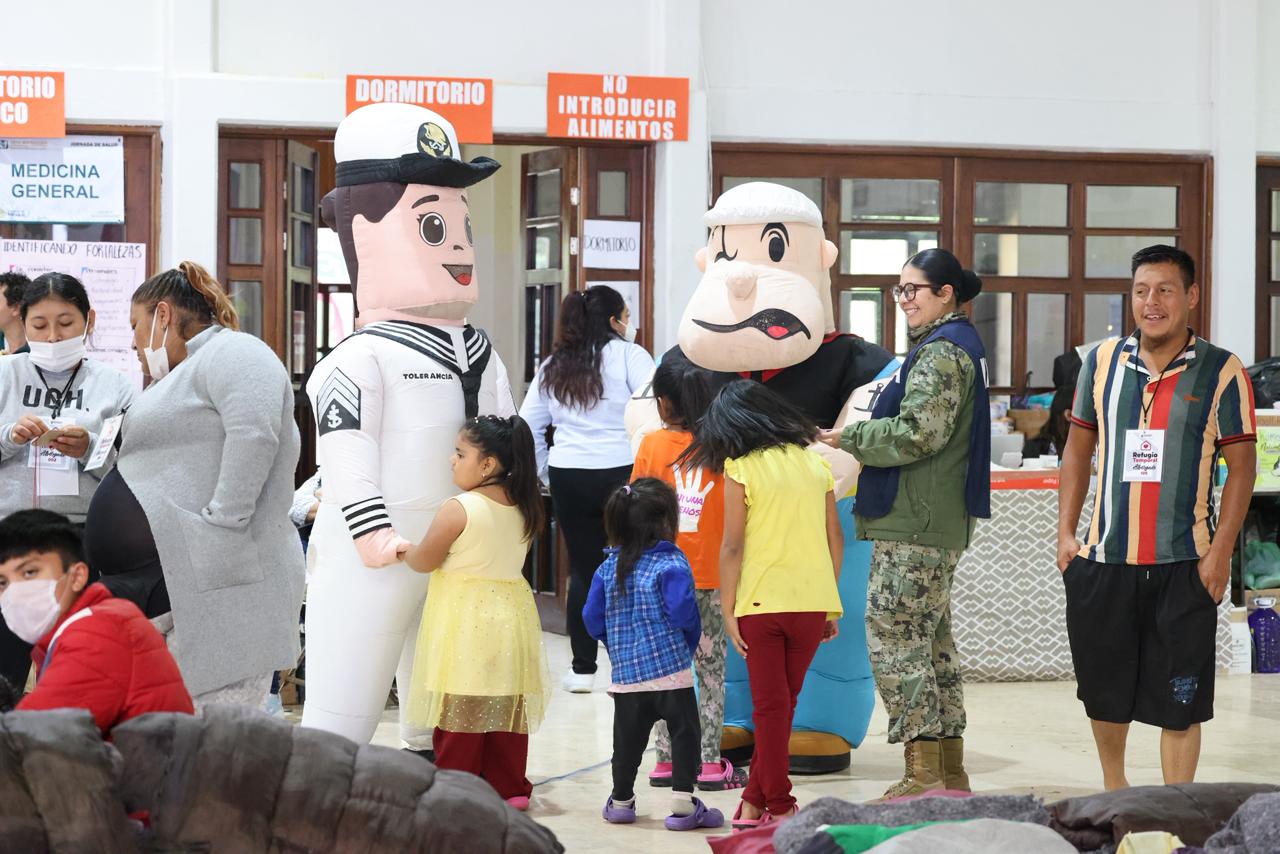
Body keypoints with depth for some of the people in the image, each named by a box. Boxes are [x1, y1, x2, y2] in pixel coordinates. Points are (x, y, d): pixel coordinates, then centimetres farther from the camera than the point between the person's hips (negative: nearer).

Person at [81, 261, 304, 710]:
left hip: (217, 591, -11)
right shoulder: (187, 373, 28)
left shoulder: (229, 353, -4)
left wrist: (219, 524, -23)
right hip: (165, 592, 11)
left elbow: (255, 433, -21)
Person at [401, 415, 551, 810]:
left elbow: (424, 560, -9)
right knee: (507, 709, 12)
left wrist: (403, 551, 11)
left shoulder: (458, 510, -16)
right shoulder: (523, 507, 4)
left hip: (465, 623, -6)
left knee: (459, 712, 0)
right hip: (511, 611, 7)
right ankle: (510, 788, 16)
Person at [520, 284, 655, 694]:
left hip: (568, 476, 4)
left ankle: (582, 668, 13)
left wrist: (546, 471, 21)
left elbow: (528, 426, 14)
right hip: (621, 472, -4)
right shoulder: (628, 355, -1)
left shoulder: (553, 367, 13)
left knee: (583, 569, 9)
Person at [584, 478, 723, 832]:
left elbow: (593, 617, 9)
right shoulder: (671, 564, -10)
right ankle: (683, 804, -3)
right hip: (671, 669, -5)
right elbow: (683, 611, -17)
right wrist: (691, 642, 4)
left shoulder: (609, 567, 7)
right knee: (684, 733, 1)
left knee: (628, 737, 13)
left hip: (626, 671, 5)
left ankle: (621, 800, 22)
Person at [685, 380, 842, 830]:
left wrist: (728, 611, -3)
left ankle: (779, 805, 6)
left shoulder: (740, 468, -5)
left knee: (771, 706, 5)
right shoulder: (815, 463, 7)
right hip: (812, 602, 4)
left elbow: (733, 547, -9)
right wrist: (831, 605, 16)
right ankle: (755, 798, 18)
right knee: (782, 702, 14)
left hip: (761, 603, -3)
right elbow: (835, 539, 9)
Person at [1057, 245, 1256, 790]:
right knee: (1104, 689, 14)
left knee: (1179, 703, 0)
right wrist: (1066, 531, 6)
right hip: (1104, 560, 3)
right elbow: (1079, 448, 13)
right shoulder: (1103, 361, 6)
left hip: (1184, 564, -3)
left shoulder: (1221, 372, -4)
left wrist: (1220, 551, -11)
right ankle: (1113, 789, 36)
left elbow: (1241, 465, -4)